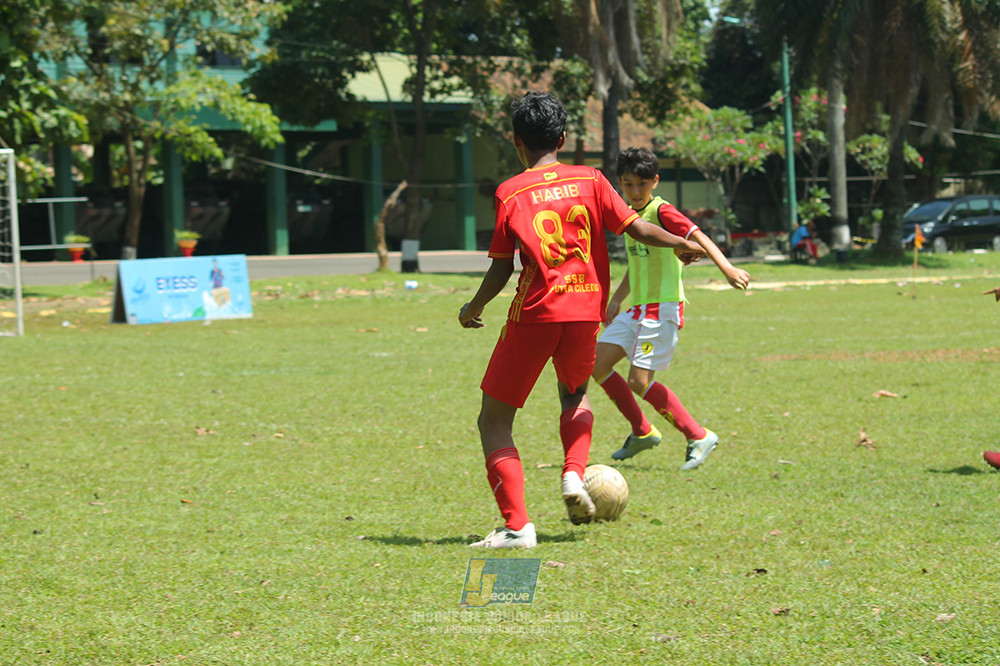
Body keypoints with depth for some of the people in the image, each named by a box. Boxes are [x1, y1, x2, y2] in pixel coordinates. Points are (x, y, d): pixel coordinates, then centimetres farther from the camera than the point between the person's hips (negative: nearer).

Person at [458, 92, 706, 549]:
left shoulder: (510, 193, -2)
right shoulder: (590, 180, 4)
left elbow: (500, 269, -3)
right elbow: (635, 228, 4)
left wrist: (472, 310, 14)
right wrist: (682, 244, 22)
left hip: (534, 314, -4)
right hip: (586, 310, 4)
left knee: (494, 421, 6)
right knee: (575, 395, 33)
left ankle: (516, 526, -7)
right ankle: (574, 474, 7)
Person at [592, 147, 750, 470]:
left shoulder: (663, 212, -12)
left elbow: (698, 237, -25)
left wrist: (727, 268, -38)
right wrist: (616, 300, 28)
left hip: (663, 308, -9)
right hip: (636, 309, 9)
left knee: (640, 382, -15)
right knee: (598, 365, 2)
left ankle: (699, 437, -4)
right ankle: (642, 432, 14)